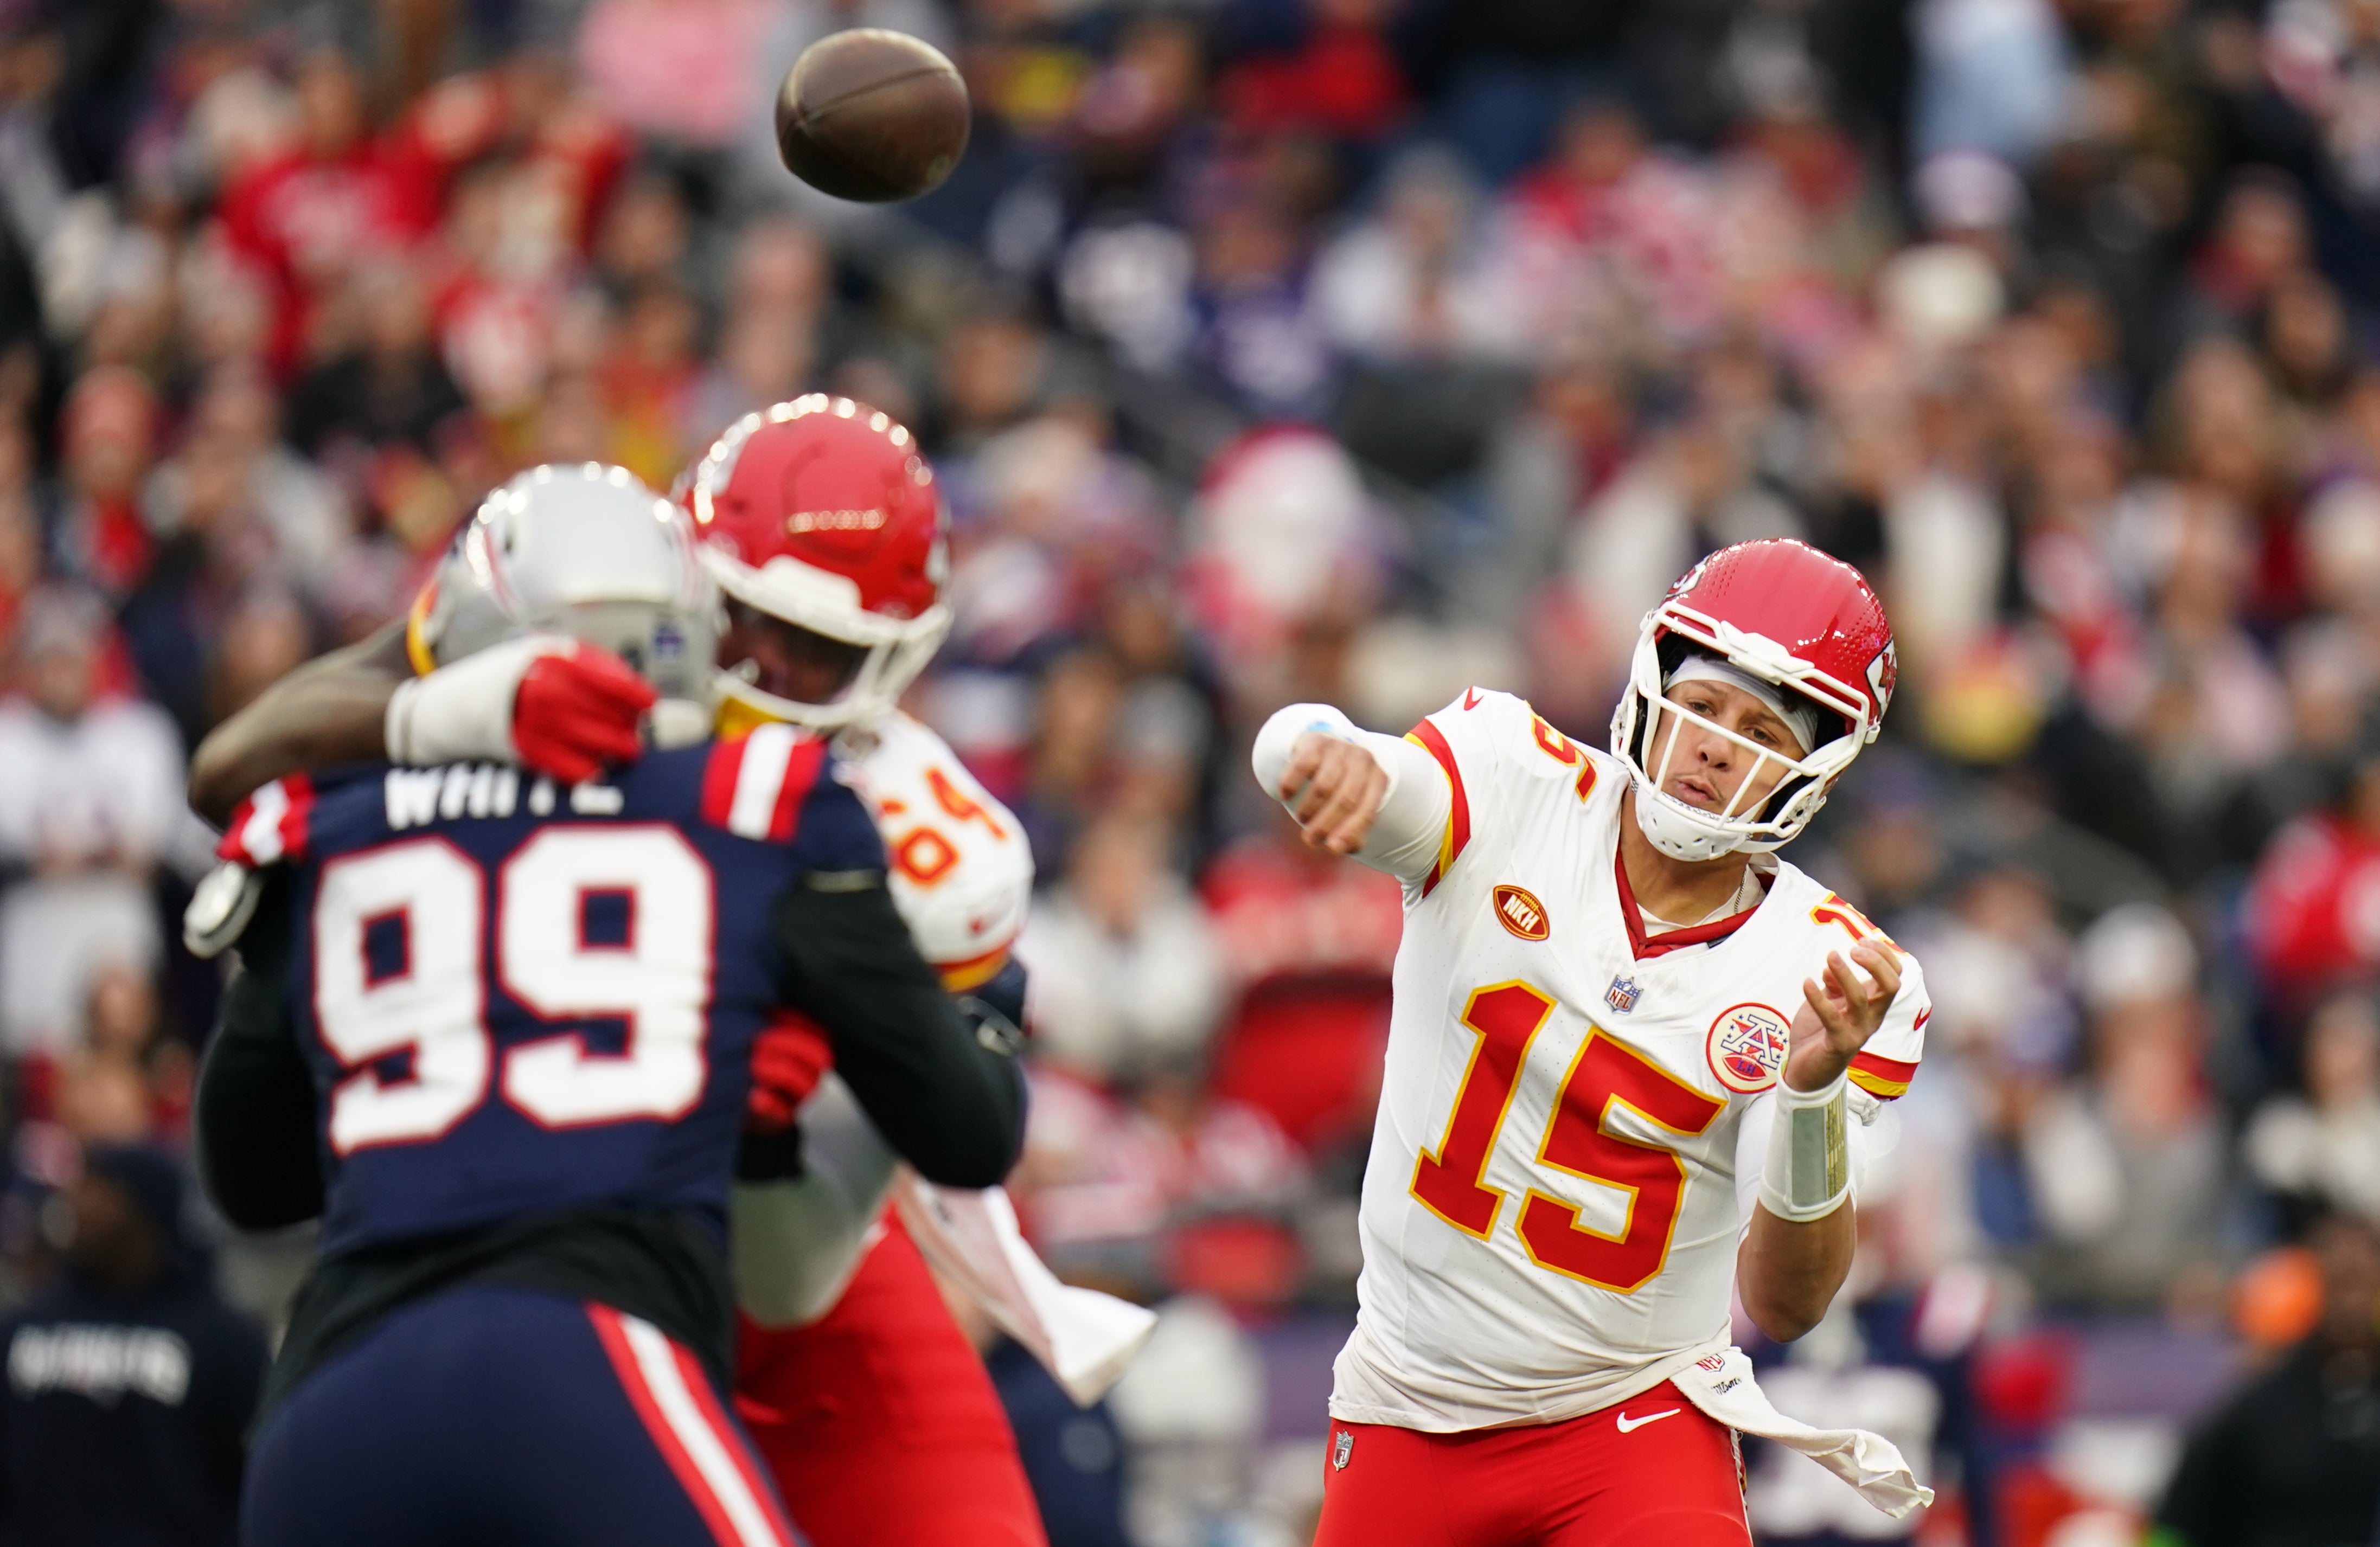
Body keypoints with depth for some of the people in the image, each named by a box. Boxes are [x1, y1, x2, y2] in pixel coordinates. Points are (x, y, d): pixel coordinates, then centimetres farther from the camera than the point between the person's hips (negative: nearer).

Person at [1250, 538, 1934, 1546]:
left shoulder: (1824, 972, -8)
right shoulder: (1515, 785, -7)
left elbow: (1783, 1308, -13)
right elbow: (1297, 752, -27)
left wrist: (1815, 1089, -30)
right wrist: (1326, 751, -51)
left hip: (1636, 1417, -1)